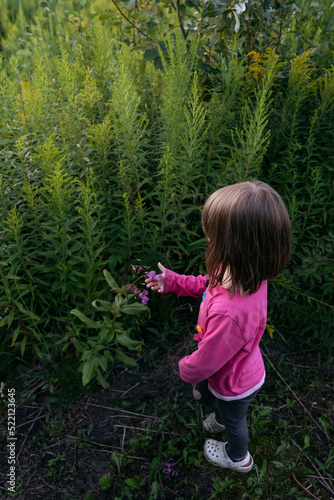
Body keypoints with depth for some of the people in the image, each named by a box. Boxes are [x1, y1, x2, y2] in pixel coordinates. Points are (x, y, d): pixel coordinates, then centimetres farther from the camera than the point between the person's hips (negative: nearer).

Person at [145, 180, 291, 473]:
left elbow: (206, 362, -31)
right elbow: (209, 284, -1)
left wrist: (186, 369, -9)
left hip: (235, 385, -6)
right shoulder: (248, 273, -25)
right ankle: (223, 416, 68)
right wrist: (173, 281, -2)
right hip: (238, 369, 6)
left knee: (233, 420, 28)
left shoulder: (229, 314, -51)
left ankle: (239, 458, 63)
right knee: (201, 393, 35)